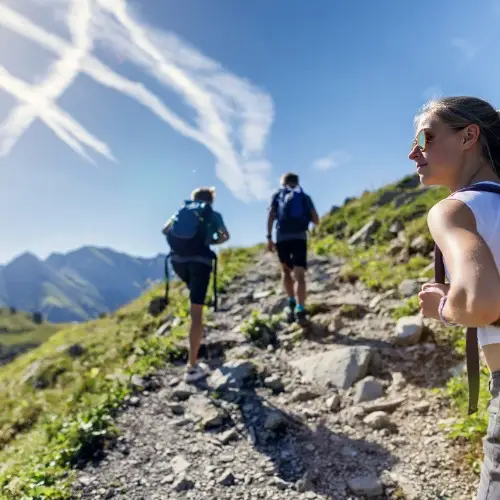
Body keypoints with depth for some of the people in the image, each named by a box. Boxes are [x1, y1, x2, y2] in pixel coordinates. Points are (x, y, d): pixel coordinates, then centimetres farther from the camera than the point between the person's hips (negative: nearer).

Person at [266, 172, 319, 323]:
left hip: (282, 237, 1)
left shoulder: (277, 195, 15)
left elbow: (271, 216, -1)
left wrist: (269, 237, -2)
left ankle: (291, 302, 10)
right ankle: (300, 309, -20)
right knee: (299, 275, -7)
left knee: (286, 270, 21)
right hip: (299, 237, 0)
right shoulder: (305, 196, 15)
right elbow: (316, 220, 9)